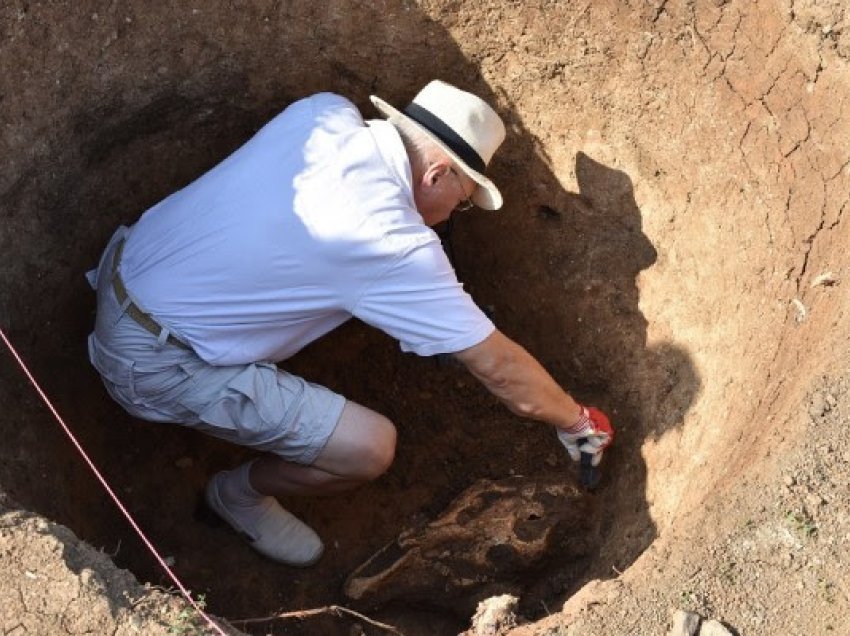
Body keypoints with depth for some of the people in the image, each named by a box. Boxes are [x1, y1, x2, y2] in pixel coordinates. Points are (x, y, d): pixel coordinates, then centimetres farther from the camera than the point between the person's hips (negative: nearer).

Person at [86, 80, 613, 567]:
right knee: (371, 447, -11)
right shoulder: (396, 245, -23)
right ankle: (241, 493, 16)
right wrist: (578, 424, 2)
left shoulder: (325, 112, -4)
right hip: (152, 363, -8)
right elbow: (498, 365, -14)